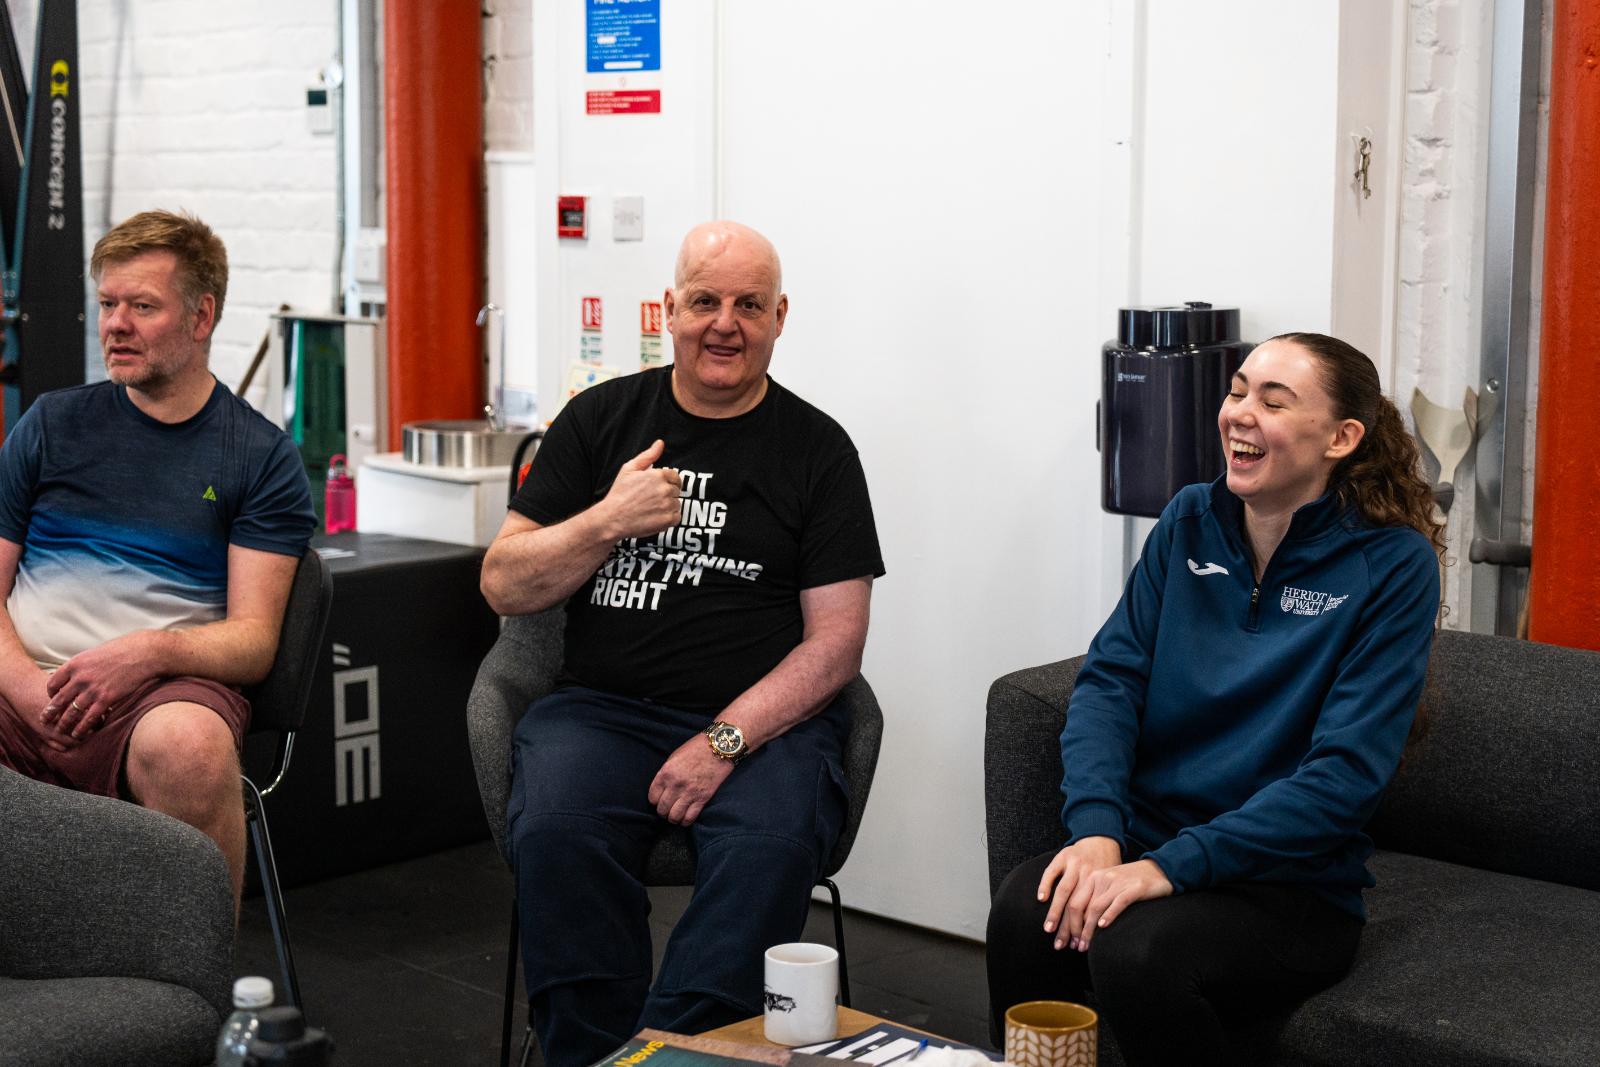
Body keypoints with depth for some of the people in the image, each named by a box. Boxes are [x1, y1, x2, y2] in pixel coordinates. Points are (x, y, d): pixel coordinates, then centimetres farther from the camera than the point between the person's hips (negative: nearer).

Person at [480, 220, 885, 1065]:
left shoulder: (816, 449, 7)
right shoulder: (599, 419, 12)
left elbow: (836, 640, 1)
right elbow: (503, 586, 9)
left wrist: (724, 741, -12)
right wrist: (608, 521, -8)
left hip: (763, 719, -1)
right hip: (603, 708, 1)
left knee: (773, 845, -32)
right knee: (554, 831, -30)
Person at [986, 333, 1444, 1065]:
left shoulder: (1392, 564, -6)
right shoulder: (1191, 522, 9)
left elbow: (1346, 772, -14)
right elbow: (1109, 679, 2)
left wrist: (1169, 866, -23)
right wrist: (1096, 830, -17)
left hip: (1289, 885, -3)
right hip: (1148, 847, 3)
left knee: (1135, 950, -33)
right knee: (1024, 914, -29)